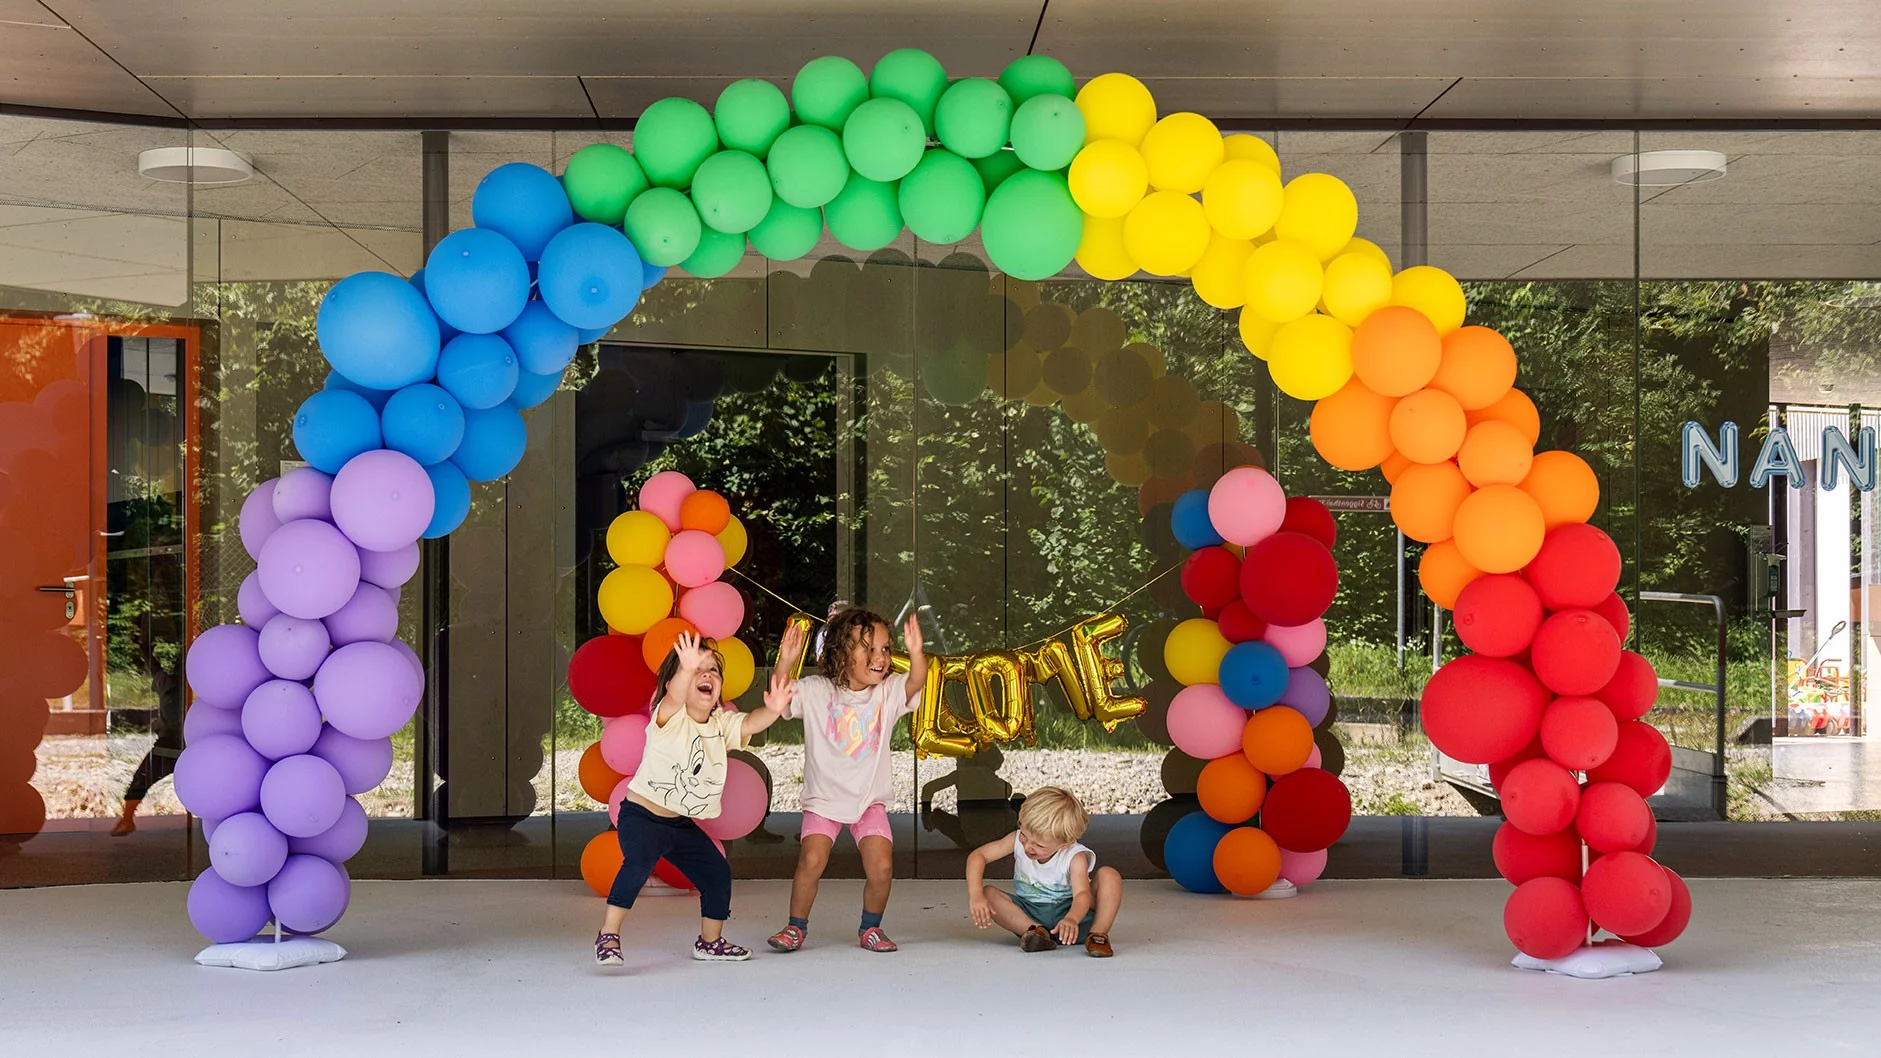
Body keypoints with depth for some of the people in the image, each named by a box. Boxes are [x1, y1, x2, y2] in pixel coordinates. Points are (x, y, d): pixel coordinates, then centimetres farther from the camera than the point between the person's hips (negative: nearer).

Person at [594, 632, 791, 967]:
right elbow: (674, 697, -41)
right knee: (638, 863, -30)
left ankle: (710, 941, 30)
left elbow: (751, 722, -17)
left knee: (717, 873, 9)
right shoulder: (669, 718, -17)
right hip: (642, 815, -7)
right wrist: (687, 669, -63)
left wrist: (772, 709, -41)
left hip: (682, 825, 7)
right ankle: (608, 935, -24)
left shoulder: (721, 724, 1)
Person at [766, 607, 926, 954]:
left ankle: (870, 928, 13)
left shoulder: (888, 691, -5)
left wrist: (916, 653, -44)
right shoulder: (816, 691, -7)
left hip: (870, 800, 1)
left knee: (882, 867, -12)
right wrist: (785, 663, -32)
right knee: (811, 860, -19)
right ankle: (796, 926, 3)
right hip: (824, 798, -1)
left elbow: (915, 682, -23)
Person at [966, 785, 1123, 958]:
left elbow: (1082, 893, -36)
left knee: (1108, 875, -25)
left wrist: (1071, 919, -60)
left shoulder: (1075, 857, -21)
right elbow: (977, 856, -12)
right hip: (1028, 914, 3)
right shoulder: (1018, 840, -10)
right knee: (988, 893, -24)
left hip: (1069, 910, -3)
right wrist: (976, 895, -29)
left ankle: (1098, 934, -29)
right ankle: (1035, 931, -35)